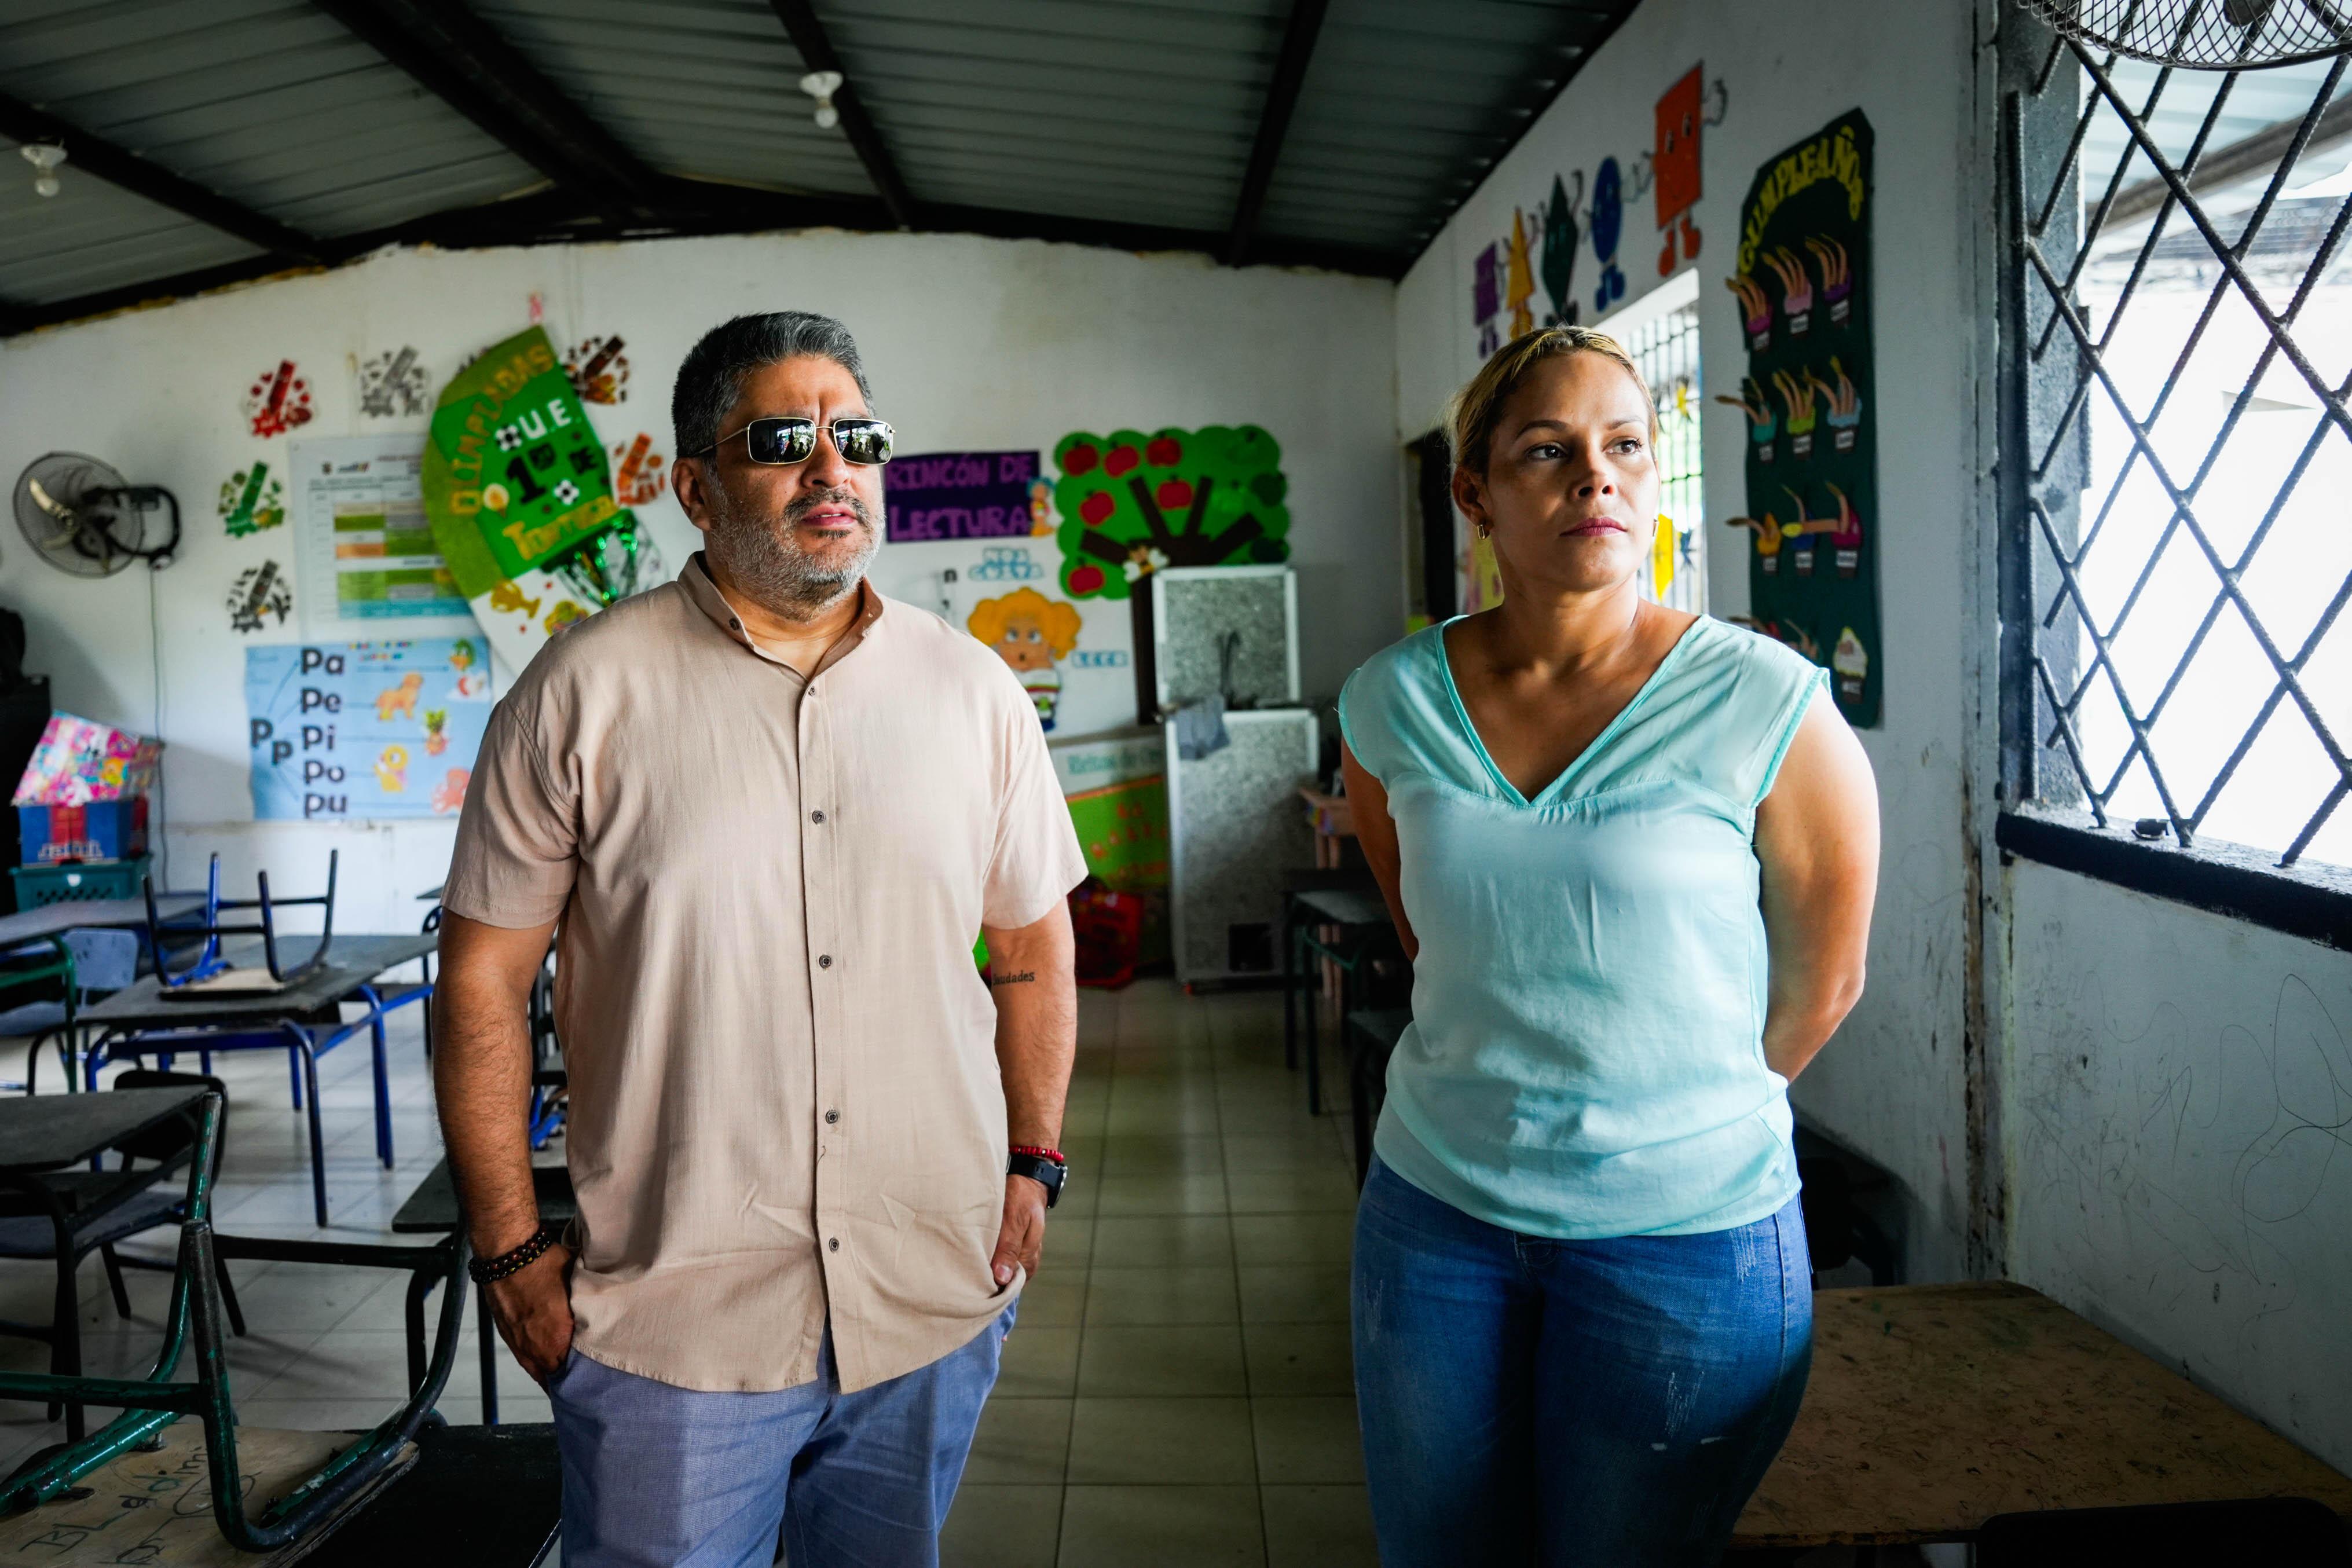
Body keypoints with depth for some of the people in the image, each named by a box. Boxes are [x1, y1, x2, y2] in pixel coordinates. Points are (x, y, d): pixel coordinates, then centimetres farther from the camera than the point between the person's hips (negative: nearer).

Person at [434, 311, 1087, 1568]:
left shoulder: (973, 689, 2)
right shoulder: (582, 694, -6)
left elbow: (1033, 945, 10)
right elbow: (484, 976, -3)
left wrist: (1033, 1165, 6)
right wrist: (512, 1250, -3)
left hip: (933, 1307, 3)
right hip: (671, 1325, -2)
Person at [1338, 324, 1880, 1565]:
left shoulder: (1761, 704, -14)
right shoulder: (1394, 699, -4)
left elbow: (1820, 983, -2)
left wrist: (1673, 1126, 7)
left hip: (1686, 1237, -3)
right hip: (1434, 1209, 3)